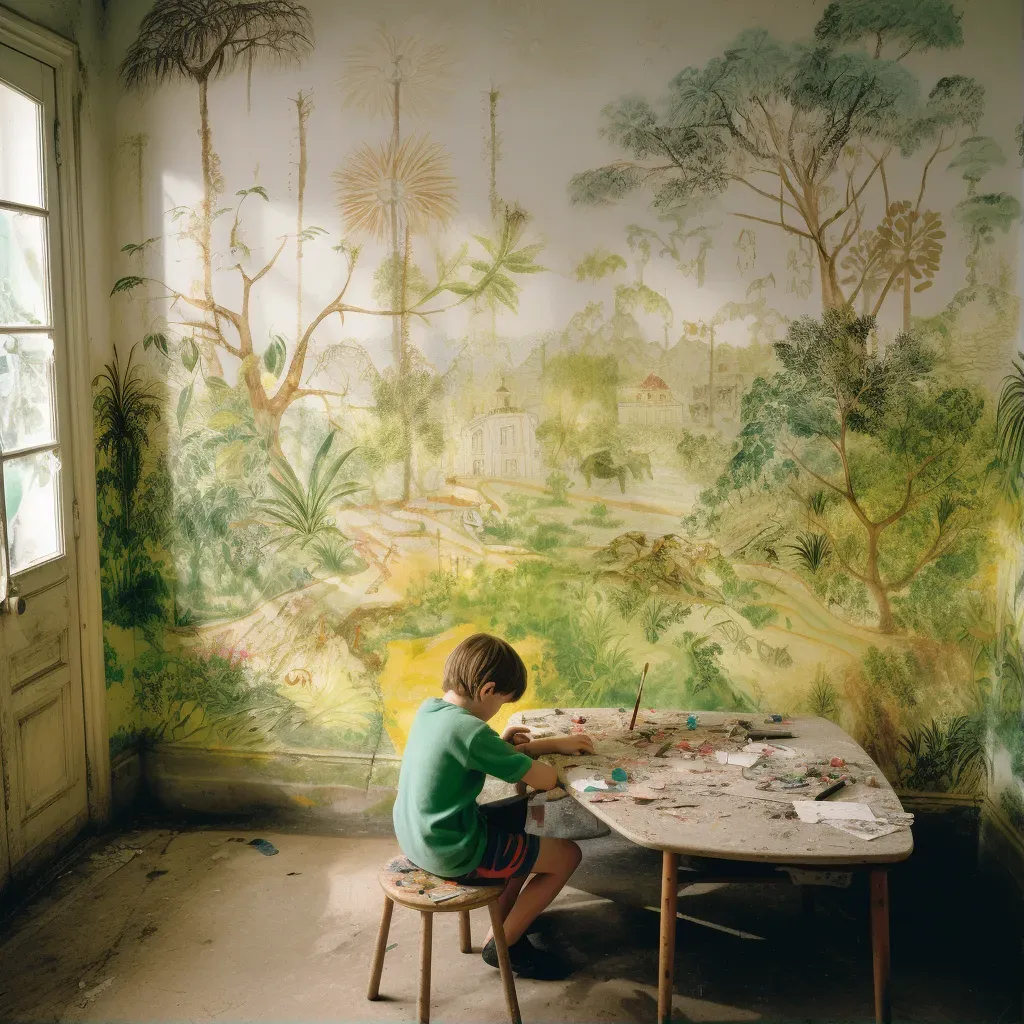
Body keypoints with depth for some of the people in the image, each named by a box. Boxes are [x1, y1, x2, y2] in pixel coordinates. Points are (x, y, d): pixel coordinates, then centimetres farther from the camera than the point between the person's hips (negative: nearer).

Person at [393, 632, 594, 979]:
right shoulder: (469, 730, -26)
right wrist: (534, 753, 1)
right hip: (453, 855, -9)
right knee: (568, 854, 6)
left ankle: (503, 924, 28)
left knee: (521, 817, 27)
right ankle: (502, 945, 19)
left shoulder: (429, 709, 0)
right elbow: (545, 779, -22)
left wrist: (555, 743, 11)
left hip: (415, 838, 9)